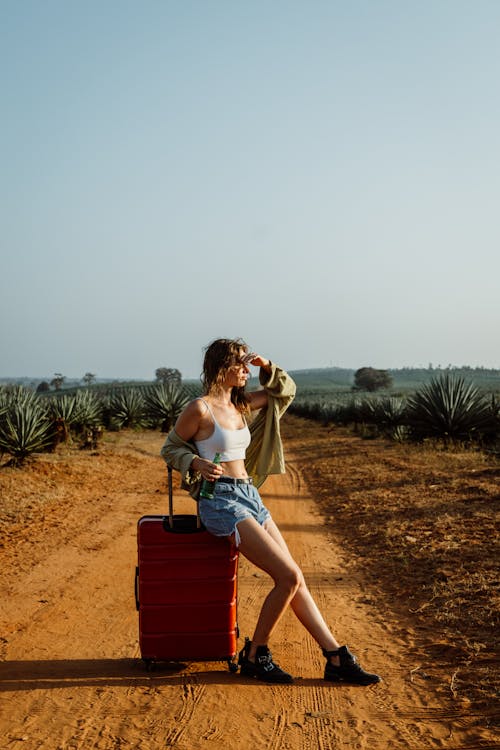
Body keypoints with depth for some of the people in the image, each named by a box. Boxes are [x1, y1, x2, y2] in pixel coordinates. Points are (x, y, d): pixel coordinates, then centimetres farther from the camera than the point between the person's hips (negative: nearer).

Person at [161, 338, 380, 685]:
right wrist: (197, 463, -18)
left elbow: (285, 391, 23)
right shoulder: (200, 408, -10)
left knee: (294, 579, 4)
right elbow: (171, 448, 0)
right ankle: (255, 655, 2)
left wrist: (266, 365, 6)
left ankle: (337, 659, 9)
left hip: (250, 498, 8)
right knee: (288, 577, -16)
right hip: (220, 501, -8)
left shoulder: (240, 403, 11)